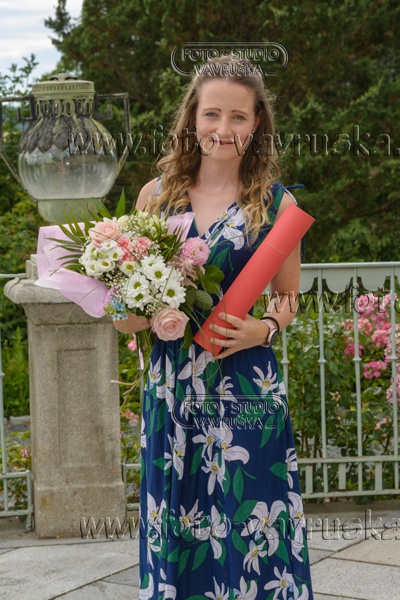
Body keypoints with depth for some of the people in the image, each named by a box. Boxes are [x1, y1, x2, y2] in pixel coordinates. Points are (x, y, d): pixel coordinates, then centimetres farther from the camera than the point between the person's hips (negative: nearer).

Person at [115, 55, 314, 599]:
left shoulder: (277, 203, 1)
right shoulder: (156, 195, 7)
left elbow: (288, 300, 9)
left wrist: (264, 329, -12)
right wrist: (137, 313, -8)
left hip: (247, 394, -2)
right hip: (171, 386, 2)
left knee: (250, 534, 0)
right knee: (175, 536, 8)